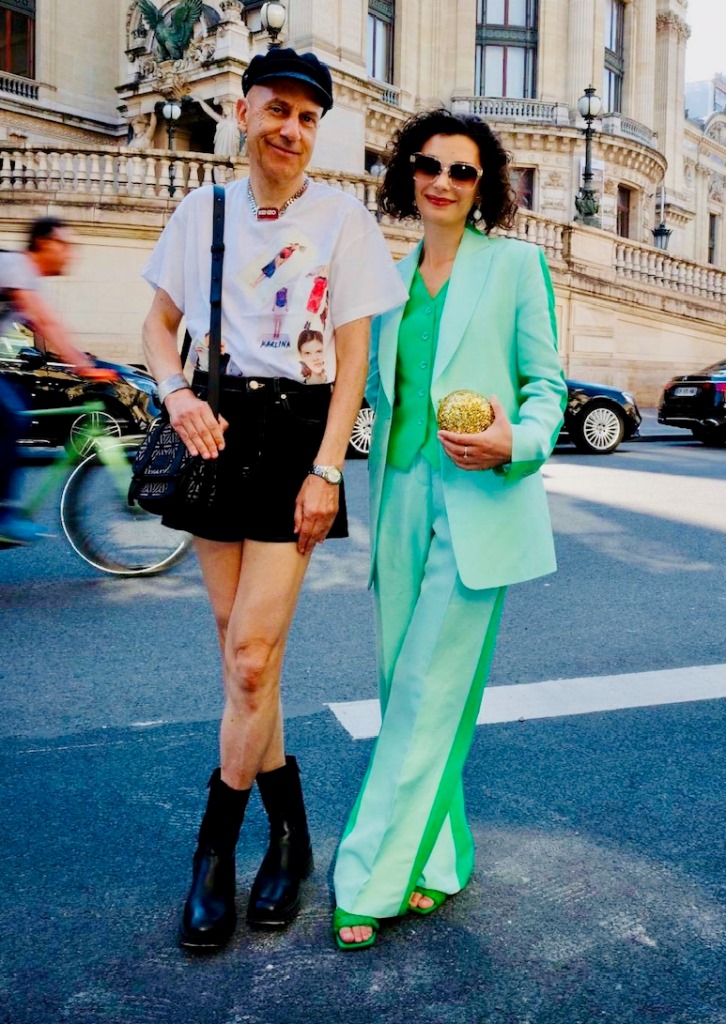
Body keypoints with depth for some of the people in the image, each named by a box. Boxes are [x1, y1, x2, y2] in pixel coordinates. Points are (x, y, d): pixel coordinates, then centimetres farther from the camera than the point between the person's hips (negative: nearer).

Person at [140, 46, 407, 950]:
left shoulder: (343, 219, 0)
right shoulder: (202, 210, 9)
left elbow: (352, 357, -2)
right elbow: (158, 323, 15)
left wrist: (324, 471, -10)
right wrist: (176, 392, -7)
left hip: (295, 433, -3)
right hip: (217, 430, 4)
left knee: (251, 655, -8)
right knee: (241, 646, 7)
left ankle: (213, 852, 10)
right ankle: (288, 832, 24)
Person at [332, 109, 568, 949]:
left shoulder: (515, 264, 3)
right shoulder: (390, 277, 16)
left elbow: (547, 380, 2)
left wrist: (517, 443, -17)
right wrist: (374, 504, 14)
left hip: (476, 503, -5)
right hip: (402, 500, 5)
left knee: (428, 694, -4)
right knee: (406, 691, 8)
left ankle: (370, 880, 7)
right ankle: (434, 861, 24)